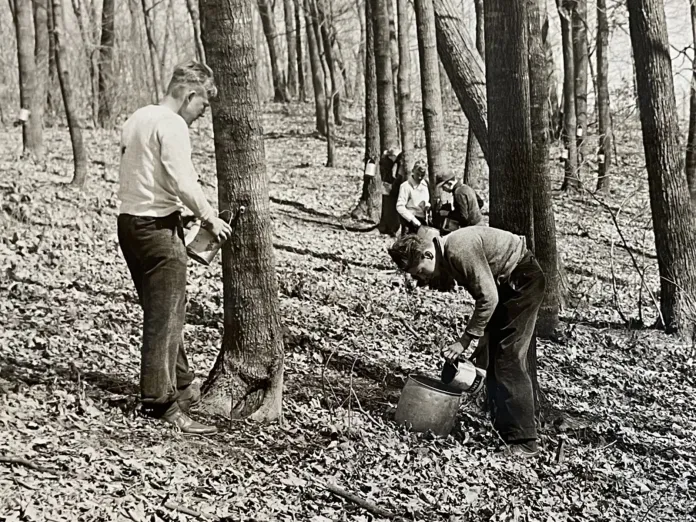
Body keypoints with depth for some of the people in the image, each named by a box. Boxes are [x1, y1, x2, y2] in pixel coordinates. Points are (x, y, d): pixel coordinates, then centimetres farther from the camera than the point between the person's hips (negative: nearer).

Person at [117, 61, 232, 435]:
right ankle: (162, 402, -1)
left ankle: (182, 387, 28)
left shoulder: (137, 118, 15)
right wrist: (210, 218, -8)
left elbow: (136, 175, 13)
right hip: (158, 227, -10)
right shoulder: (171, 125, -14)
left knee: (161, 313, 17)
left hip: (129, 221, 10)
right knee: (165, 317, -4)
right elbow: (182, 181, -21)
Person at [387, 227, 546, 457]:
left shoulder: (459, 250, -27)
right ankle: (503, 432, 12)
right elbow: (484, 294, 11)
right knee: (495, 362, 8)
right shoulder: (447, 257, 2)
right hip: (505, 283, 10)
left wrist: (465, 340, -22)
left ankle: (524, 441, -11)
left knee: (508, 362, -13)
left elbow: (488, 298, -27)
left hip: (524, 280, -10)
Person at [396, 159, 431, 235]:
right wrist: (412, 219, -26)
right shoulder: (406, 186, -13)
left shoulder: (424, 184, 8)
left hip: (423, 220, 7)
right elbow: (400, 207, -20)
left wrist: (427, 204, 0)